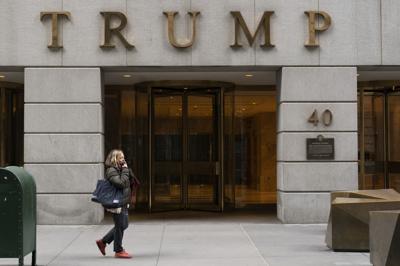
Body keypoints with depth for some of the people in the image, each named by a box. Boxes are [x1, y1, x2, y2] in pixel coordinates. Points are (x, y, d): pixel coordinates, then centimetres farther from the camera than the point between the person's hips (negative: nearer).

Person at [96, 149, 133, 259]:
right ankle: (118, 251, 15)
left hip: (123, 202, 10)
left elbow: (130, 181, 16)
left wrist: (127, 170, 3)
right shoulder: (111, 171, -17)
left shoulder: (119, 169, 13)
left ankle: (103, 241, 27)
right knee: (120, 226, 1)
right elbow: (121, 183, -27)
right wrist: (125, 170, -19)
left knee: (123, 225, 17)